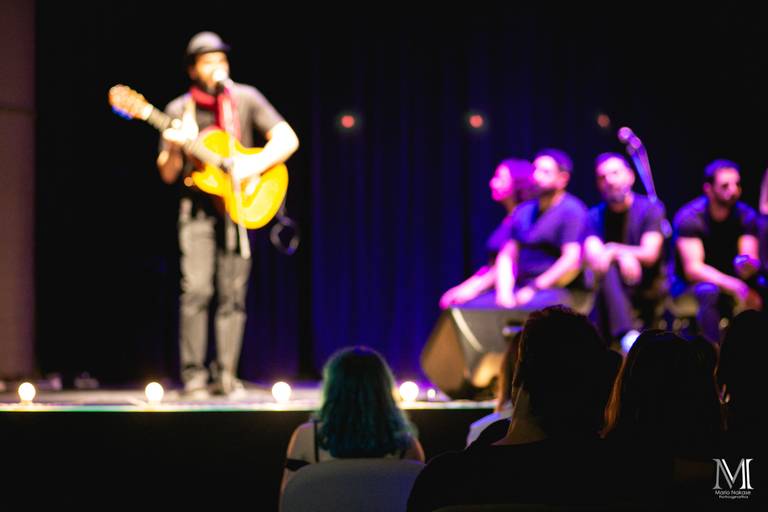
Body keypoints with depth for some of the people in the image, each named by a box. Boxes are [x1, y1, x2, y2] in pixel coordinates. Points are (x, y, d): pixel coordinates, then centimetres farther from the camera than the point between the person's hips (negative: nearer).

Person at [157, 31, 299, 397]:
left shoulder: (245, 99, 3)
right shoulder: (179, 110, 5)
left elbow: (287, 139, -3)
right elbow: (168, 175, 7)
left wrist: (253, 167, -17)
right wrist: (174, 149, -14)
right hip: (197, 206, 0)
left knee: (233, 294, -2)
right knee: (196, 290, -11)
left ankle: (226, 375, 3)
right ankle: (194, 376, -6)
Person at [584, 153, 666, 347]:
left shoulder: (651, 208, 1)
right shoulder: (596, 216, 7)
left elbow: (649, 254, -11)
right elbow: (592, 257, -10)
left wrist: (613, 250, -17)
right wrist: (623, 255, -28)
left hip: (648, 289, -1)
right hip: (613, 289, 1)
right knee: (607, 269, -31)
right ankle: (627, 337, -44)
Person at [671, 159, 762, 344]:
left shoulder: (747, 216, -7)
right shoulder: (688, 217, -20)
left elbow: (751, 258, -16)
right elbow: (692, 268, -29)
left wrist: (749, 265, -43)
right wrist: (735, 286, -40)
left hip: (728, 281, 4)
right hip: (689, 286, -4)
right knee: (709, 291, -37)